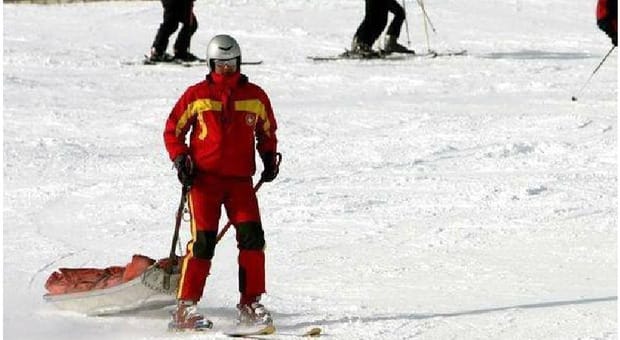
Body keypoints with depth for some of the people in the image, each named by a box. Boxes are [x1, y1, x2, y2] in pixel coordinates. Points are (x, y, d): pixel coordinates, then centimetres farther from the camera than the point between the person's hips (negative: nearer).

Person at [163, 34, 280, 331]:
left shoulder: (255, 96, 11)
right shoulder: (197, 95, 3)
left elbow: (267, 132, 25)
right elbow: (172, 130, 9)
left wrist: (269, 158, 9)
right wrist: (179, 158, -5)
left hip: (240, 179, 3)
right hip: (204, 177, -3)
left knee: (252, 237, -10)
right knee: (203, 241, -11)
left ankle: (250, 304, -2)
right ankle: (185, 308, -9)